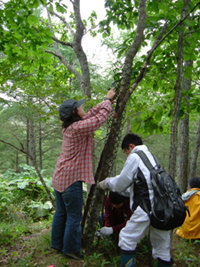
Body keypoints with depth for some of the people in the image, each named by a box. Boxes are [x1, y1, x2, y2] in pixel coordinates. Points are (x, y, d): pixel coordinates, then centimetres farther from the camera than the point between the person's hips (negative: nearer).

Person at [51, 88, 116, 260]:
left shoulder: (68, 127, 7)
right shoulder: (78, 128, -20)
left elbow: (91, 114, 16)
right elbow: (101, 117, -15)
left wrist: (106, 102, 16)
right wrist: (108, 100, 1)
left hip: (59, 177, 9)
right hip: (71, 179, -9)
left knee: (61, 213, 21)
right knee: (74, 217, 6)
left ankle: (57, 243, 36)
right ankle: (71, 249, 21)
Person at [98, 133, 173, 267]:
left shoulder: (134, 156, -4)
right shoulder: (151, 156, 22)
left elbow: (121, 184, -1)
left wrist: (107, 182, 18)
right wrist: (111, 183, 34)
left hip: (147, 207, -9)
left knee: (127, 239, 6)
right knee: (162, 246, 18)